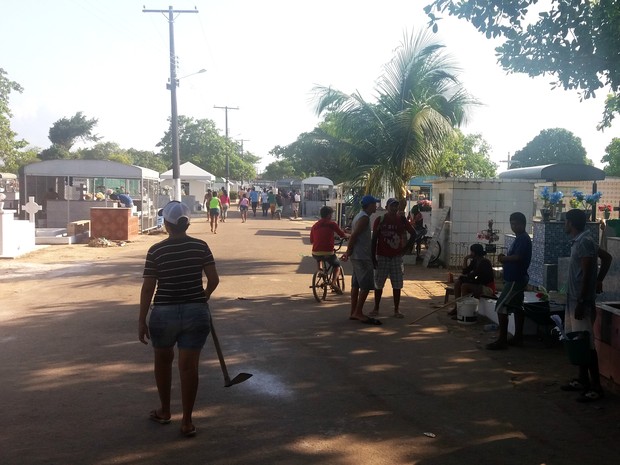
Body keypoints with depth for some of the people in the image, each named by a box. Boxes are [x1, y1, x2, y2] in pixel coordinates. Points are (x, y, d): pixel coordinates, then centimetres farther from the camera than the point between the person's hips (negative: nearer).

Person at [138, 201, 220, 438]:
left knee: (163, 360, 22)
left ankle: (165, 411, 35)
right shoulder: (201, 246, -4)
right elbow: (214, 279, -2)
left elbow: (148, 288, -7)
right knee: (189, 366, 5)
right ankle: (187, 422, 10)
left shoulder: (156, 251, -8)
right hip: (196, 312, 1)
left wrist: (142, 321, 0)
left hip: (164, 313, -1)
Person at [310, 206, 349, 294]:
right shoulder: (332, 224, 0)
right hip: (328, 253, -4)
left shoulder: (315, 225, 12)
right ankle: (334, 282, -1)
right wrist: (348, 236, 24)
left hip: (316, 253, 4)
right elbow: (343, 235, 1)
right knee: (337, 265, 22)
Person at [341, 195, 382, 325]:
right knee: (366, 285, -7)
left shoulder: (360, 216, 18)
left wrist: (349, 251, 17)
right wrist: (349, 251, -16)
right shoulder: (364, 218, -15)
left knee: (356, 284, 11)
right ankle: (358, 312, -5)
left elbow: (354, 235, 20)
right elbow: (354, 235, -21)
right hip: (362, 256, -10)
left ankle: (354, 312, 15)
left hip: (357, 256, 10)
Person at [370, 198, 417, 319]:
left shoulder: (402, 220, 2)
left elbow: (414, 233, 9)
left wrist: (405, 247, 4)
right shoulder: (380, 220, -3)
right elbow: (374, 239, -3)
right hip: (382, 256, -1)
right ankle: (376, 308, 16)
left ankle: (396, 310, 11)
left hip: (396, 257, 1)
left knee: (397, 285, 3)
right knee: (378, 284, 5)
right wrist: (373, 257, -7)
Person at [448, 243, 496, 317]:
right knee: (457, 282, -1)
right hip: (479, 285, 9)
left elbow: (473, 276, -23)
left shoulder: (485, 262, -19)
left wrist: (464, 277, -5)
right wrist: (465, 260, -3)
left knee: (464, 285, -26)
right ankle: (456, 307, -4)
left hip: (488, 288, -9)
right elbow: (465, 272, 6)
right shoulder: (475, 261, 7)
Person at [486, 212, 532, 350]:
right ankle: (518, 338, 19)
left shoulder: (523, 239, -15)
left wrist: (504, 258, -11)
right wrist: (505, 258, 1)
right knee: (517, 307, 13)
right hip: (517, 278, 11)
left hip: (515, 279, -11)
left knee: (501, 306, -10)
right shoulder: (520, 238, 16)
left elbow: (518, 257, -27)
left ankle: (502, 340, -9)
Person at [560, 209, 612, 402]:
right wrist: (599, 281, 24)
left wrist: (582, 302, -22)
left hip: (581, 300, -10)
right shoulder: (580, 241, 13)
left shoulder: (584, 241, -17)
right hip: (573, 298, 10)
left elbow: (587, 274, -21)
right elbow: (607, 257, 24)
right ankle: (582, 380, 25)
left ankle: (596, 387, -1)